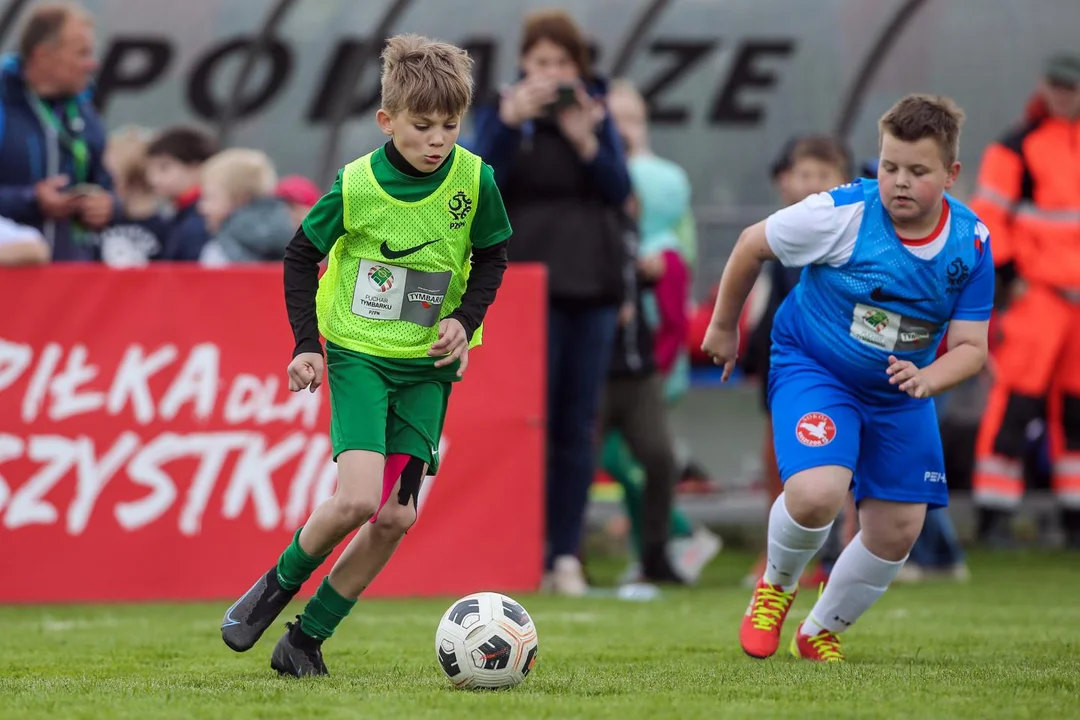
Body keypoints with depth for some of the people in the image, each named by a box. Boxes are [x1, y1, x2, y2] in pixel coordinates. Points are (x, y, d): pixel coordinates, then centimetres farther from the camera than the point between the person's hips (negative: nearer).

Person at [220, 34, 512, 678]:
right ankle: (278, 584, 7)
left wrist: (465, 319, -8)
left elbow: (493, 255, 8)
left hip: (428, 364, 3)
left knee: (396, 516, -3)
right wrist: (306, 344, -5)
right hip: (359, 353, -3)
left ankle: (309, 636, 12)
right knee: (358, 498, -21)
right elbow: (302, 255, 1)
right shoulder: (358, 185, -13)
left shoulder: (475, 179, -8)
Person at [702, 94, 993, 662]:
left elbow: (970, 345, -9)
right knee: (816, 494, -28)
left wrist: (927, 379, -31)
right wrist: (723, 327, 4)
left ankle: (820, 633, 31)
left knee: (897, 529, 5)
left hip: (900, 395, 5)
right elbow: (753, 245, -8)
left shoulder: (972, 243, -14)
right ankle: (776, 585, 6)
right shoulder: (843, 214, -24)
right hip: (812, 368, -5)